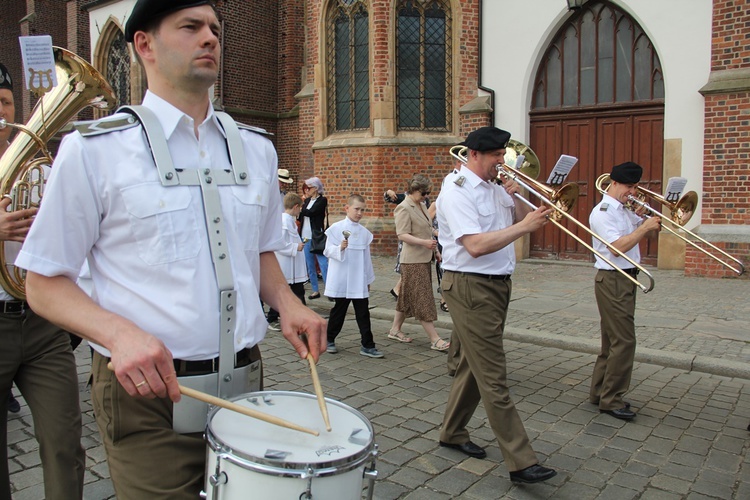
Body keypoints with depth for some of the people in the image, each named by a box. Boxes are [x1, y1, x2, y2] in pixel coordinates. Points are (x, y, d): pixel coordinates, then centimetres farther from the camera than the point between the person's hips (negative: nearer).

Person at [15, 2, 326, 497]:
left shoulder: (256, 148, 7)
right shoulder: (94, 149, -7)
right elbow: (44, 283, -4)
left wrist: (287, 303, -3)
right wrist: (117, 332, -23)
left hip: (244, 385, 5)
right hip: (147, 390, -4)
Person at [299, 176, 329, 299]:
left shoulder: (322, 200, -5)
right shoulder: (307, 200, 15)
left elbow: (311, 212, -18)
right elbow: (301, 217, 11)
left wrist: (299, 210, -7)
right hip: (305, 238, 7)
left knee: (323, 264, -9)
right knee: (310, 266, 9)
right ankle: (315, 291, 17)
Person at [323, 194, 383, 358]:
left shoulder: (364, 232, 5)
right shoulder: (336, 228, -6)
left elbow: (366, 256, 11)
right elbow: (328, 250, -7)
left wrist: (368, 279, 14)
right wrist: (340, 248, -26)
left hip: (359, 281, 3)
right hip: (341, 281, -3)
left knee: (363, 313, 2)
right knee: (338, 311, 9)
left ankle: (367, 345, 7)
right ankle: (329, 340, 27)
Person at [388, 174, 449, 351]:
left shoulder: (421, 205, 14)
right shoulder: (404, 208, -14)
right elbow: (402, 235, -20)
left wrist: (435, 248, 23)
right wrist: (424, 242, -31)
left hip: (424, 258, 9)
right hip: (413, 260, -9)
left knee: (408, 296, 15)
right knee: (423, 299, -7)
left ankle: (395, 330, 25)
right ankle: (435, 339, -5)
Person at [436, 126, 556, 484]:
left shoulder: (495, 187, 13)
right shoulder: (457, 190, -14)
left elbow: (521, 218, 16)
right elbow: (475, 246, -25)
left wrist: (514, 195, 0)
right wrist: (523, 227, -23)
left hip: (497, 285, 9)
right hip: (470, 287, -9)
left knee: (475, 366, 17)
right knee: (493, 377, -5)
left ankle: (452, 432, 33)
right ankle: (521, 462, 0)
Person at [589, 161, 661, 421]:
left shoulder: (625, 211, 15)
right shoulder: (601, 212, -13)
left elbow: (642, 228, 24)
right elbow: (618, 246, -22)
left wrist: (643, 214, 6)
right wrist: (645, 226, -18)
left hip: (626, 280, 10)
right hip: (612, 280, -10)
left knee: (613, 340, 14)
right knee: (624, 341, -9)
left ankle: (599, 392, 23)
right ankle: (611, 399, 0)